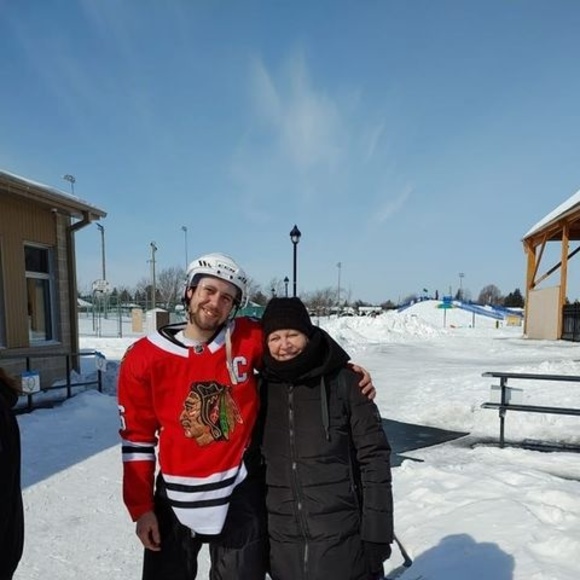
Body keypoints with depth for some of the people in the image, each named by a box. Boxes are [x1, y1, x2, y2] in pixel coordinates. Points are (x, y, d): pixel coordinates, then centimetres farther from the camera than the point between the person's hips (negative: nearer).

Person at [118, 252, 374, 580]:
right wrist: (141, 507, 0)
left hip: (240, 495, 0)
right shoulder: (144, 358, -11)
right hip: (175, 499, 1)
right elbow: (138, 438, -3)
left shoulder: (250, 339, -13)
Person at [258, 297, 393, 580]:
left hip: (341, 537, -3)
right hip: (282, 538, 4)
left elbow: (374, 457, -9)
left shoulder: (344, 382, -11)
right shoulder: (264, 388, 0)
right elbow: (256, 458, 9)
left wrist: (376, 532, -10)